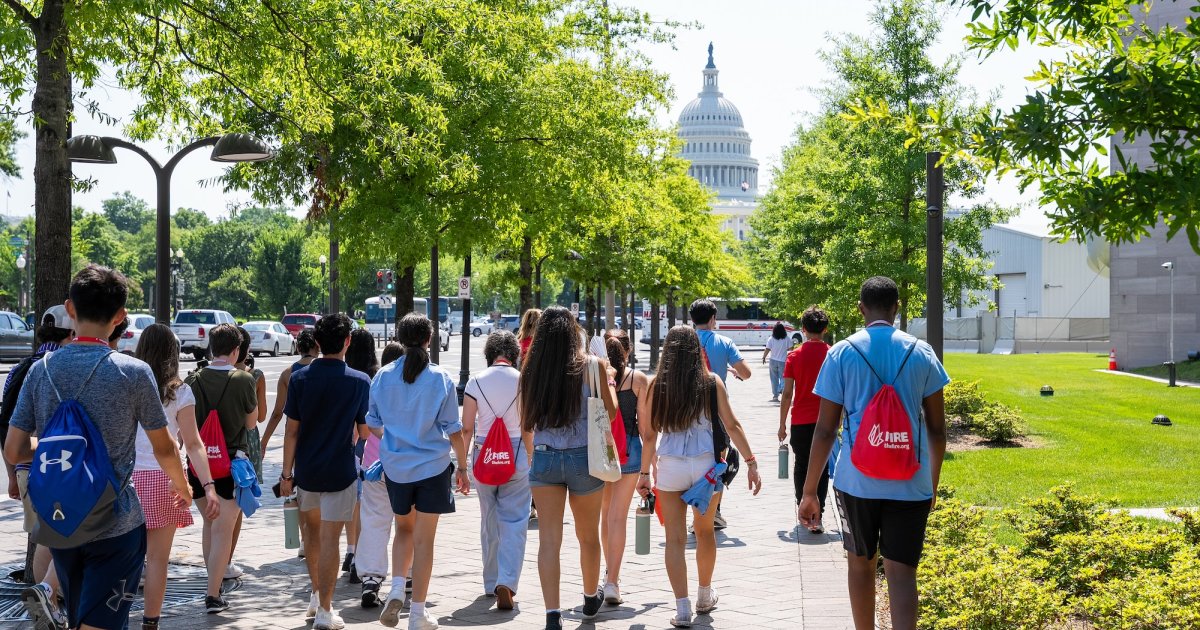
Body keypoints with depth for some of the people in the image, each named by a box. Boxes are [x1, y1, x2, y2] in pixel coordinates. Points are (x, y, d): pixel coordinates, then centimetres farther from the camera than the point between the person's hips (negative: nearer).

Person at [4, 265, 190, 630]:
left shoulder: (41, 370, -2)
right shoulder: (133, 373, -12)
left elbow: (13, 452, -2)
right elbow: (164, 449, -2)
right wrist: (182, 488, 17)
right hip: (116, 525, -4)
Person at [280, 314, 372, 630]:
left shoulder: (300, 379, -3)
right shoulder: (360, 382, -8)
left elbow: (291, 431, -2)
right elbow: (365, 431, -2)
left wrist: (287, 473, 4)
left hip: (306, 470, 3)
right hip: (340, 471, -3)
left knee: (313, 530, 21)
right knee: (330, 538, -1)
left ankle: (317, 595, 33)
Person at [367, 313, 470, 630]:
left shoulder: (383, 377, -2)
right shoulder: (441, 379, -9)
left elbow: (373, 425, 8)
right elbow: (453, 429, -6)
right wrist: (462, 467, 6)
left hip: (395, 466, 3)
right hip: (432, 466, -2)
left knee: (405, 530, 22)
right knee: (424, 539, 5)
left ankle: (396, 588, 2)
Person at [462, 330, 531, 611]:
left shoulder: (476, 382, -1)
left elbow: (466, 428, -3)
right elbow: (528, 429, -4)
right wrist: (530, 459, 8)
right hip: (516, 454, -2)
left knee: (490, 522, 16)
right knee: (514, 522, 0)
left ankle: (491, 583, 25)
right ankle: (507, 582, -16)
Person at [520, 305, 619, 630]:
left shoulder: (531, 371, -2)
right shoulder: (591, 366, -8)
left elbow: (526, 423, 7)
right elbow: (610, 412, 1)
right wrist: (608, 381, 16)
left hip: (544, 459, 1)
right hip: (583, 458, -1)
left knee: (549, 539, 0)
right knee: (588, 535, 19)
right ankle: (591, 598, 39)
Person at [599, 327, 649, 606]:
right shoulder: (638, 379, -2)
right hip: (628, 447, -2)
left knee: (604, 513, 20)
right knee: (618, 516, -2)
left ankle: (609, 570, 34)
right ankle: (612, 582, -8)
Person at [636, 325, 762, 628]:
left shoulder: (657, 385, 0)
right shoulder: (711, 382, -2)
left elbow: (649, 435, 2)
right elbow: (732, 425, -3)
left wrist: (644, 473, 12)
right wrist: (751, 463, 2)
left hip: (669, 467, -1)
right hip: (706, 465, 1)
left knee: (675, 538, 5)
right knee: (705, 531, 21)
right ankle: (704, 596, 36)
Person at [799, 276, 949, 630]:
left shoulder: (842, 353, -2)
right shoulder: (921, 353, 1)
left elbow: (825, 430, -4)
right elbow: (937, 428, 6)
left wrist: (809, 491, 2)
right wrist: (933, 482, 19)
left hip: (857, 481, 0)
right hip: (910, 484, 0)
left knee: (860, 562, 19)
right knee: (901, 572, 0)